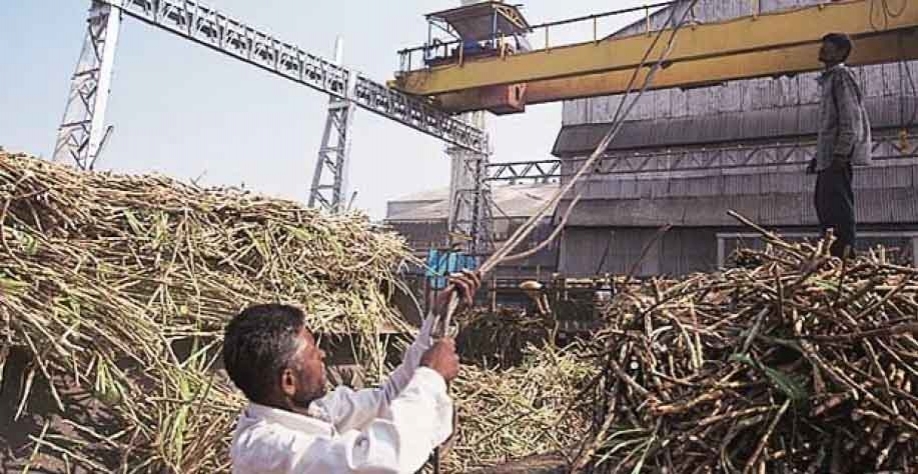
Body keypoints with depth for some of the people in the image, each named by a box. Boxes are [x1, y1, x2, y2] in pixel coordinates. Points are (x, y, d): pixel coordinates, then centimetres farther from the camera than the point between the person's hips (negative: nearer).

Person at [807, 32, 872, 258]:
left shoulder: (841, 75, -6)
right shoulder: (829, 78, 22)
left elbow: (851, 119, -16)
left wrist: (840, 154, -23)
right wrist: (818, 156, 22)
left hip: (839, 156, -10)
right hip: (828, 158, 10)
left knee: (837, 208, -13)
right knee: (823, 204, 12)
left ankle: (845, 255, -13)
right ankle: (834, 256, 18)